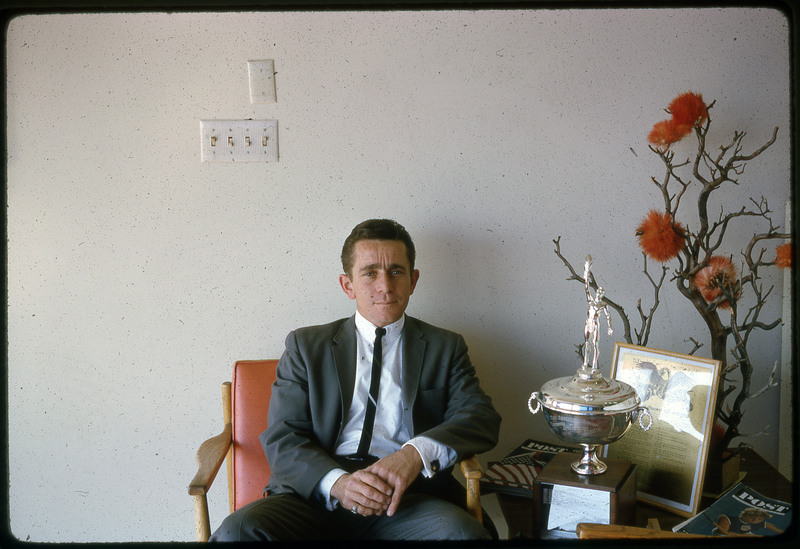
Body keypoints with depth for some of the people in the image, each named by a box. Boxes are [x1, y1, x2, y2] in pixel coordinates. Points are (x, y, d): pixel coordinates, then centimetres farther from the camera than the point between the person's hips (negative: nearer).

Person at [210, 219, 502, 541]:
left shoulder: (445, 348, 17)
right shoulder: (306, 346, 15)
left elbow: (482, 417, 4)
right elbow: (282, 438, 5)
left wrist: (417, 452, -17)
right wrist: (337, 481, -17)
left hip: (407, 498, 0)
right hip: (316, 496, 1)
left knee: (462, 532, -32)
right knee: (237, 530, -28)